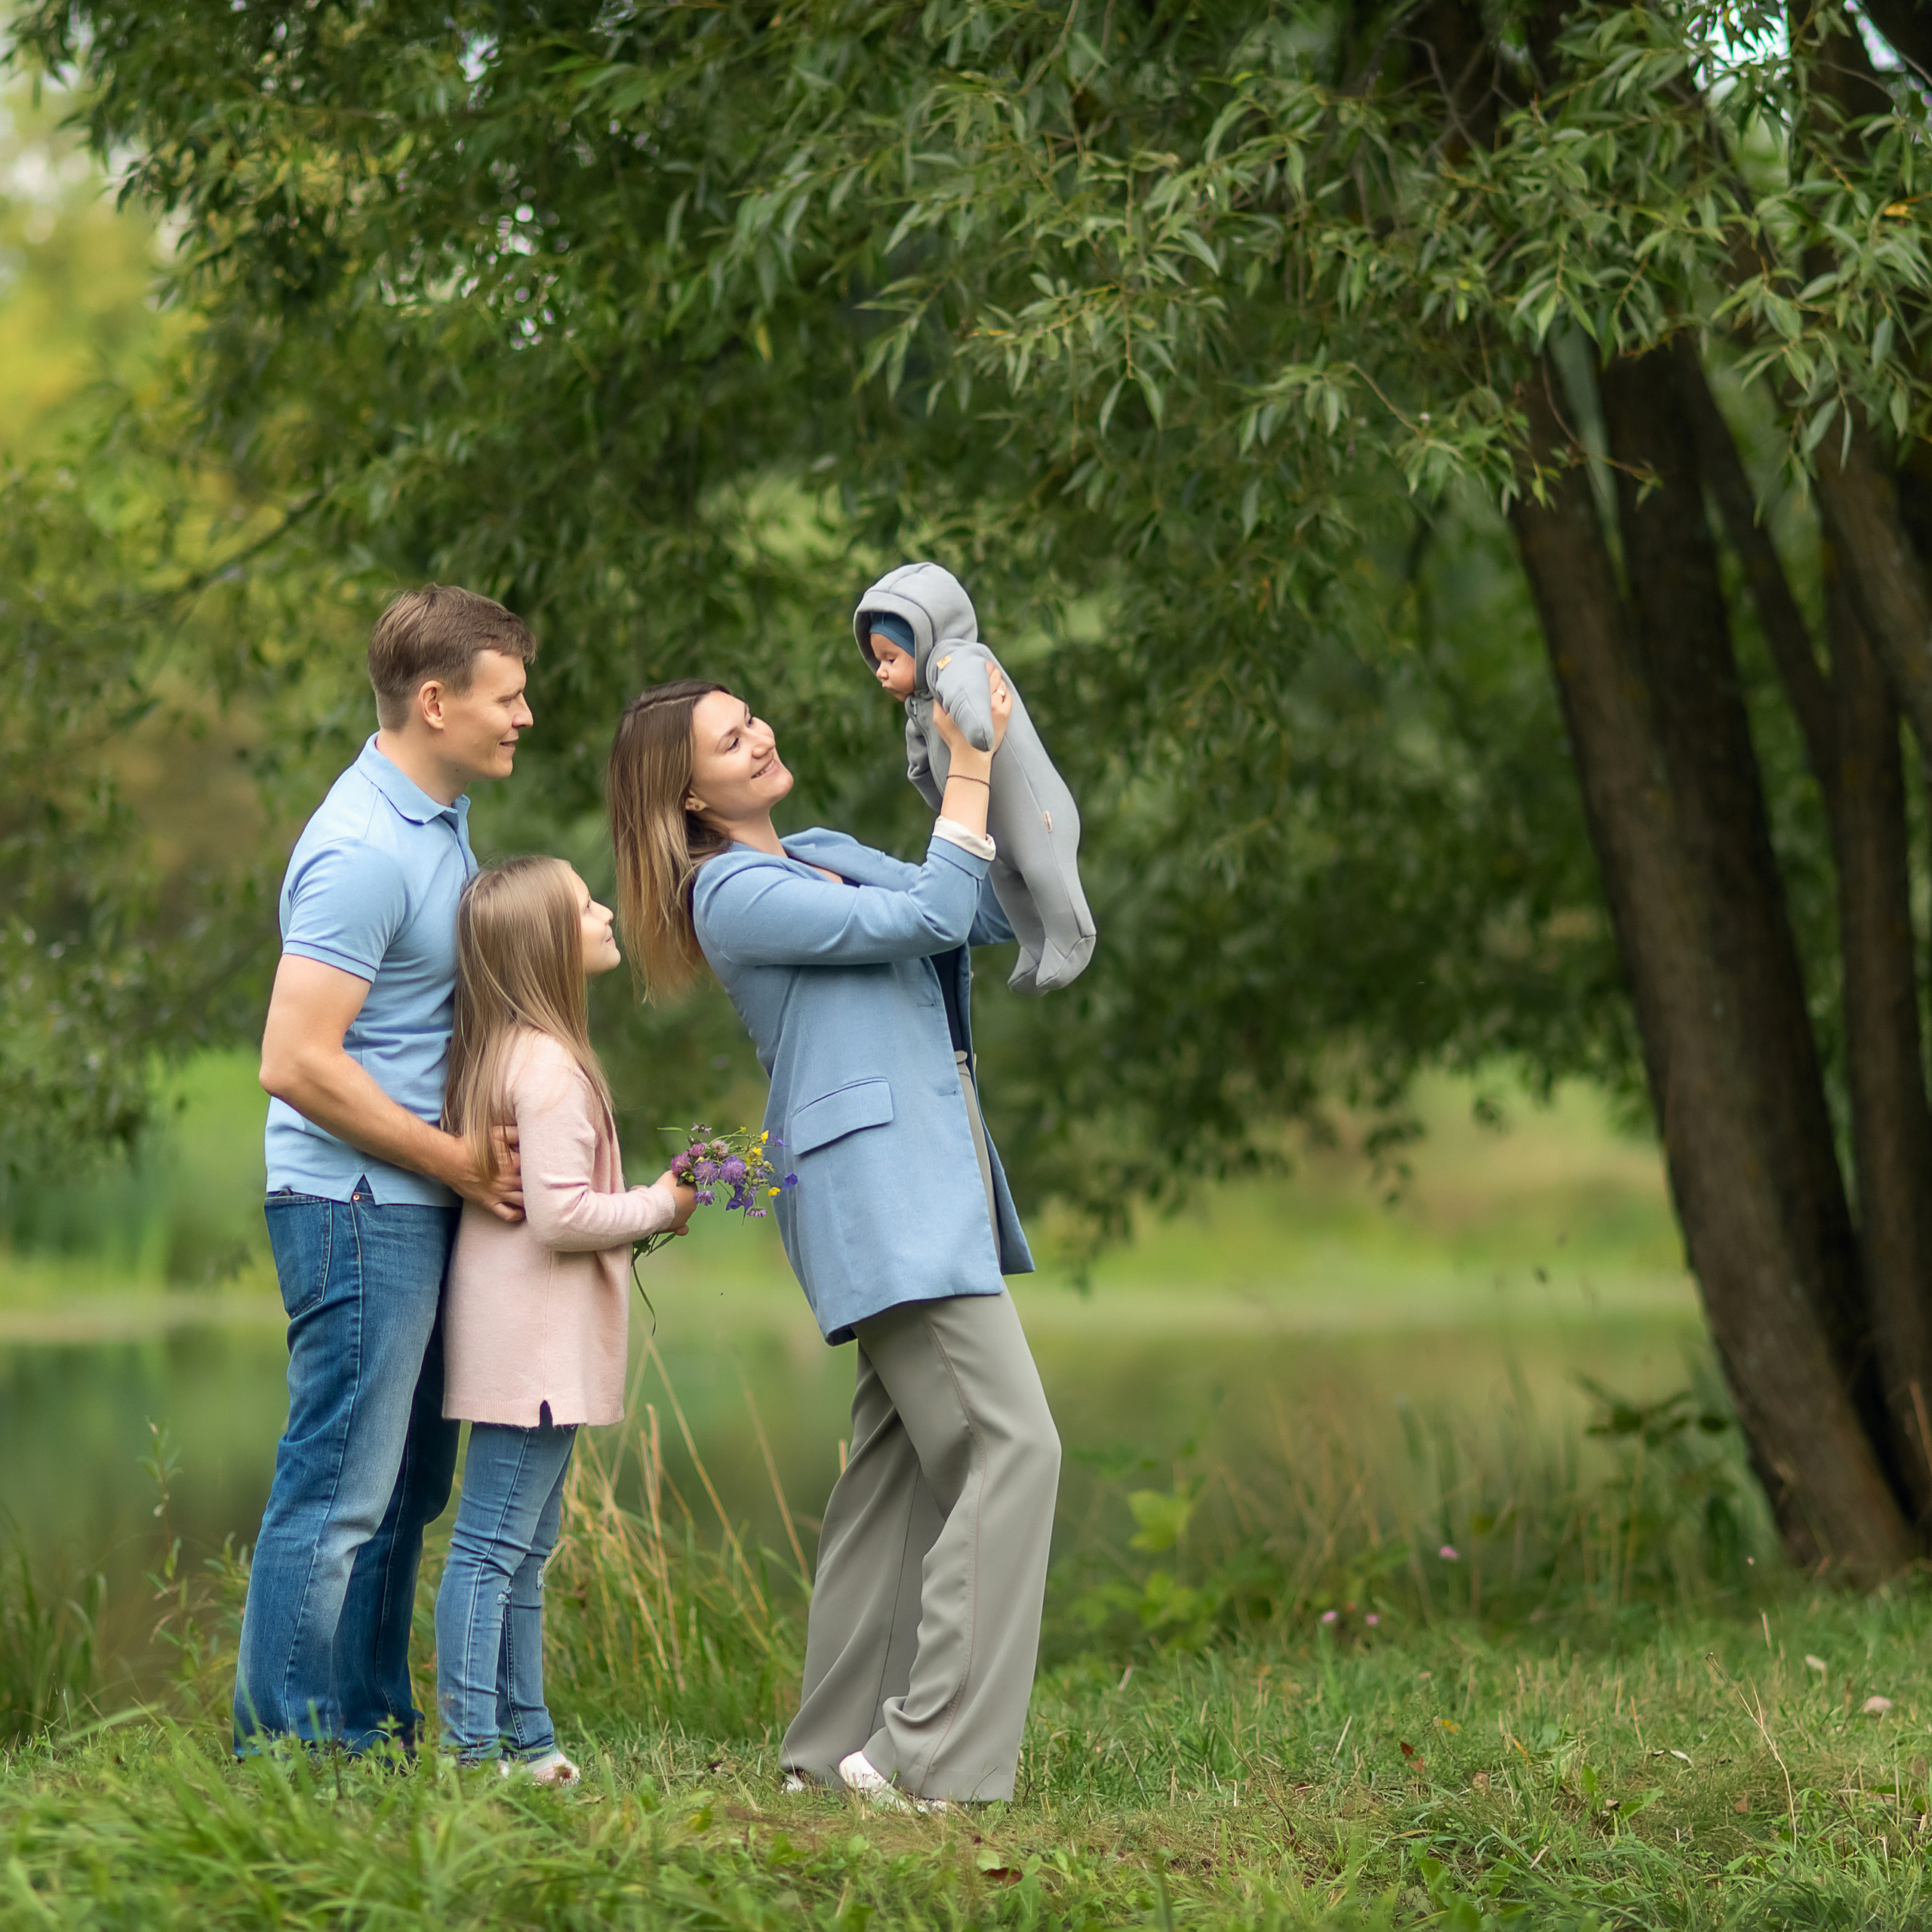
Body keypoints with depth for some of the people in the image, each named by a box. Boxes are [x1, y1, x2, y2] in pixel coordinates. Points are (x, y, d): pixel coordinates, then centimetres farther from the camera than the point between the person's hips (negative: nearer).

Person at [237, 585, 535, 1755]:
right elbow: (299, 1062, -24)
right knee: (338, 1494, -6)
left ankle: (373, 1737, 23)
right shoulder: (366, 850, -19)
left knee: (407, 1486, 15)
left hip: (419, 1204, 10)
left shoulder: (440, 818, 13)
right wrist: (465, 1166, -18)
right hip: (358, 1207, -10)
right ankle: (280, 1754, 0)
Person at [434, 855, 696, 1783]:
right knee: (493, 1548, -8)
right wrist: (658, 1207, -8)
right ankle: (470, 1745, -7)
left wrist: (640, 1210, 13)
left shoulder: (510, 1054, 15)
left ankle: (523, 1736, 21)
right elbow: (560, 1215, -22)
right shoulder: (549, 1064, -17)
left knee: (523, 1549, 14)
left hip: (539, 1348, 11)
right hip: (533, 1347, -11)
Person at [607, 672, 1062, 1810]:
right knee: (1011, 1447, -15)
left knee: (904, 1465, 9)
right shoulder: (732, 895, -7)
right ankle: (933, 1756, -16)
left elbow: (991, 919, 19)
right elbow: (926, 919, -12)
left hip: (928, 1182, 9)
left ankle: (840, 1746, 13)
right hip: (880, 1191, -9)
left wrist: (996, 763, 9)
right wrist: (969, 779, -7)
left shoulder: (828, 855, 20)